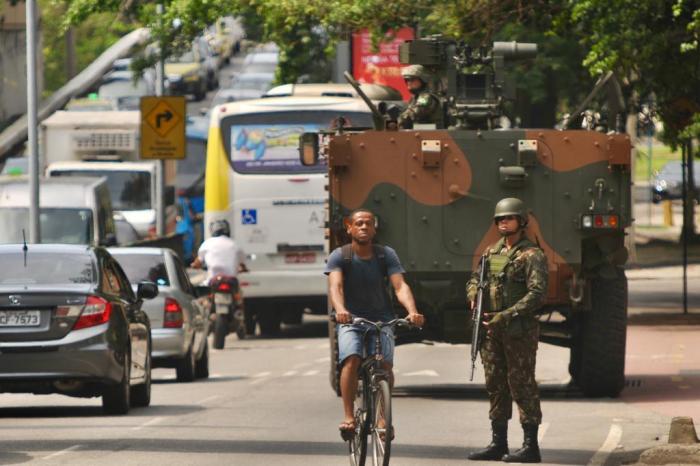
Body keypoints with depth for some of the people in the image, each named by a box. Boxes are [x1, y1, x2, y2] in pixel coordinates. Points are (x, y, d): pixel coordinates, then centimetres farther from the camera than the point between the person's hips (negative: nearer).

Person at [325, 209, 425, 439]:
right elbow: (335, 285, -19)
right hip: (350, 321, -1)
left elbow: (400, 286, -11)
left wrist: (412, 311, -31)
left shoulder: (386, 255, 1)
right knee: (351, 359, -27)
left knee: (385, 365, -19)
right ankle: (348, 417, -26)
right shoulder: (339, 256, -3)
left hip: (381, 320, 1)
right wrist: (340, 310, -41)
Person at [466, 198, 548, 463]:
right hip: (492, 331, 7)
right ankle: (498, 443, 19)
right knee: (495, 386, 11)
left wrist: (506, 316, -22)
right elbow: (474, 280, 24)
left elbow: (537, 294, -17)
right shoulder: (491, 253, 15)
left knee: (522, 386, -6)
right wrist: (474, 297, 0)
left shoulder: (532, 256, -8)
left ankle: (531, 446, -4)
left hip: (519, 331, -7)